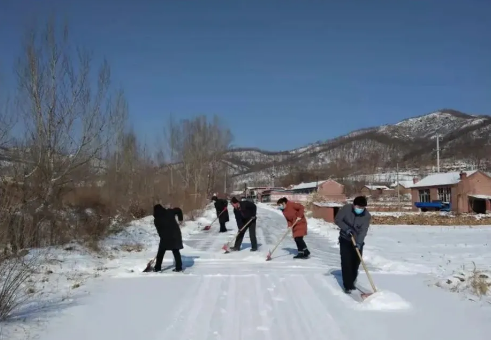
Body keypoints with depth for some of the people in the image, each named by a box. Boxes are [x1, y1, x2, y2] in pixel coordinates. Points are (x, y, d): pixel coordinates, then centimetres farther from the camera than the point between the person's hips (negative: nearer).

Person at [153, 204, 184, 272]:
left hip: (166, 236, -3)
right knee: (176, 251, 10)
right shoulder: (169, 211, 3)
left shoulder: (157, 220, 0)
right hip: (175, 234, 3)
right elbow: (178, 210, 5)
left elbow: (159, 231, 5)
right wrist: (180, 219, 16)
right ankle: (179, 267, 8)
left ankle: (157, 267, 15)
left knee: (161, 252, 11)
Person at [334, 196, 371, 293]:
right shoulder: (346, 208, -17)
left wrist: (359, 242, -37)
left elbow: (363, 231, -24)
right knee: (346, 263, -7)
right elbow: (337, 219, -12)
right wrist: (346, 228, -26)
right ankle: (347, 286, -3)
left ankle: (351, 283, 25)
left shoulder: (367, 216, -16)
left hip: (358, 242, 1)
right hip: (345, 240, -1)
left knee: (355, 263, 6)